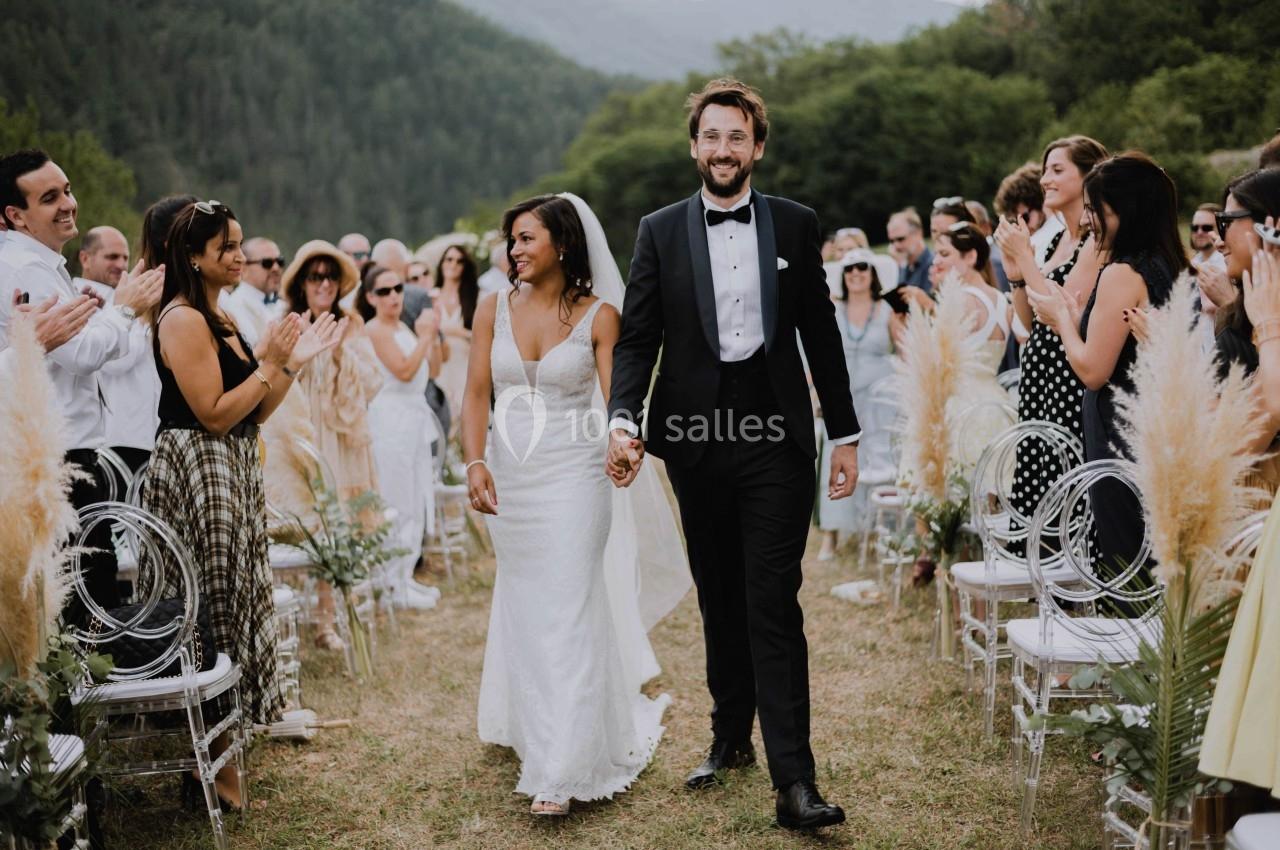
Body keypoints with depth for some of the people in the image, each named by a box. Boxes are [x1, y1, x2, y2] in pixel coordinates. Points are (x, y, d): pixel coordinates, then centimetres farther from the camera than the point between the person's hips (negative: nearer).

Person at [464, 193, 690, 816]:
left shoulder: (598, 314, -4)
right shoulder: (494, 309, 4)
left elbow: (617, 402, -10)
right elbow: (476, 396, 1)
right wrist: (475, 464, -14)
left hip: (573, 479, -4)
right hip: (509, 478, 4)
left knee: (564, 616, -6)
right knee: (522, 612, 15)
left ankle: (557, 774, -2)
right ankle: (529, 729, 37)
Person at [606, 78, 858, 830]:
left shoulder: (796, 225, 5)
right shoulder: (660, 231, 5)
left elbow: (822, 334, 8)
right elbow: (637, 338, 1)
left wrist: (845, 434, 7)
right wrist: (623, 418, -15)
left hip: (777, 437, -2)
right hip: (696, 437, 2)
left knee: (773, 606, -7)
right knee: (720, 601, 13)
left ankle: (795, 781, -5)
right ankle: (730, 738, 30)